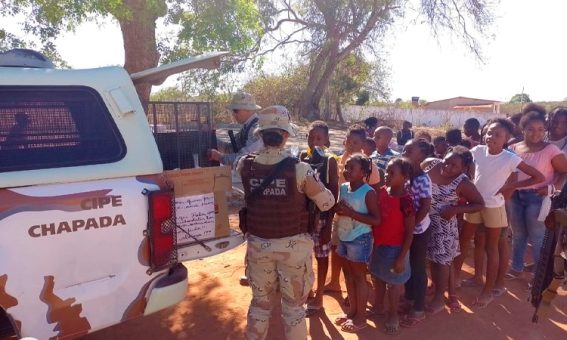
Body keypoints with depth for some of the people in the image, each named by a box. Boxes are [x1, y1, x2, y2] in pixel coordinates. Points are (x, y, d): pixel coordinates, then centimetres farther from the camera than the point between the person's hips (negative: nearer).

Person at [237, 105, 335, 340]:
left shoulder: (245, 166, -10)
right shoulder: (299, 169, -19)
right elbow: (327, 203, -7)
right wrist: (313, 181, 7)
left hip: (258, 243, 3)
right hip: (293, 245, -3)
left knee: (260, 302, 22)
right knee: (293, 305, 15)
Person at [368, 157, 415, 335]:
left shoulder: (405, 200, -23)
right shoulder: (381, 191, -4)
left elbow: (409, 232, -18)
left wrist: (401, 258, -16)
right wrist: (372, 240, 5)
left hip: (394, 248, -7)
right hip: (378, 244, 7)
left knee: (393, 282, 13)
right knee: (377, 277, 23)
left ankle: (393, 315, 35)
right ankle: (378, 307, 47)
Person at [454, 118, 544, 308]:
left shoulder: (510, 158, -16)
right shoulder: (478, 150, -8)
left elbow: (539, 177, -13)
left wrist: (510, 187, -13)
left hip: (494, 207, -4)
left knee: (491, 248, 9)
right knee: (463, 241, 15)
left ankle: (488, 292, 22)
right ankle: (455, 275, 35)